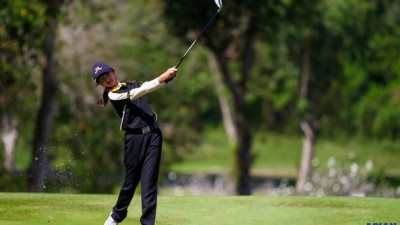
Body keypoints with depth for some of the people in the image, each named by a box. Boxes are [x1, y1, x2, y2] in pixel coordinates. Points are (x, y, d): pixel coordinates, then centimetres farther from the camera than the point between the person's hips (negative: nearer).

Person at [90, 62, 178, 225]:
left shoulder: (131, 85, 16)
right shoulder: (113, 95, -6)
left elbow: (151, 86, 6)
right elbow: (137, 93, -19)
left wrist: (168, 75, -16)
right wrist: (163, 77, -26)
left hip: (153, 134, 4)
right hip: (135, 137, -4)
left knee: (150, 181, -3)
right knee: (131, 180, 5)